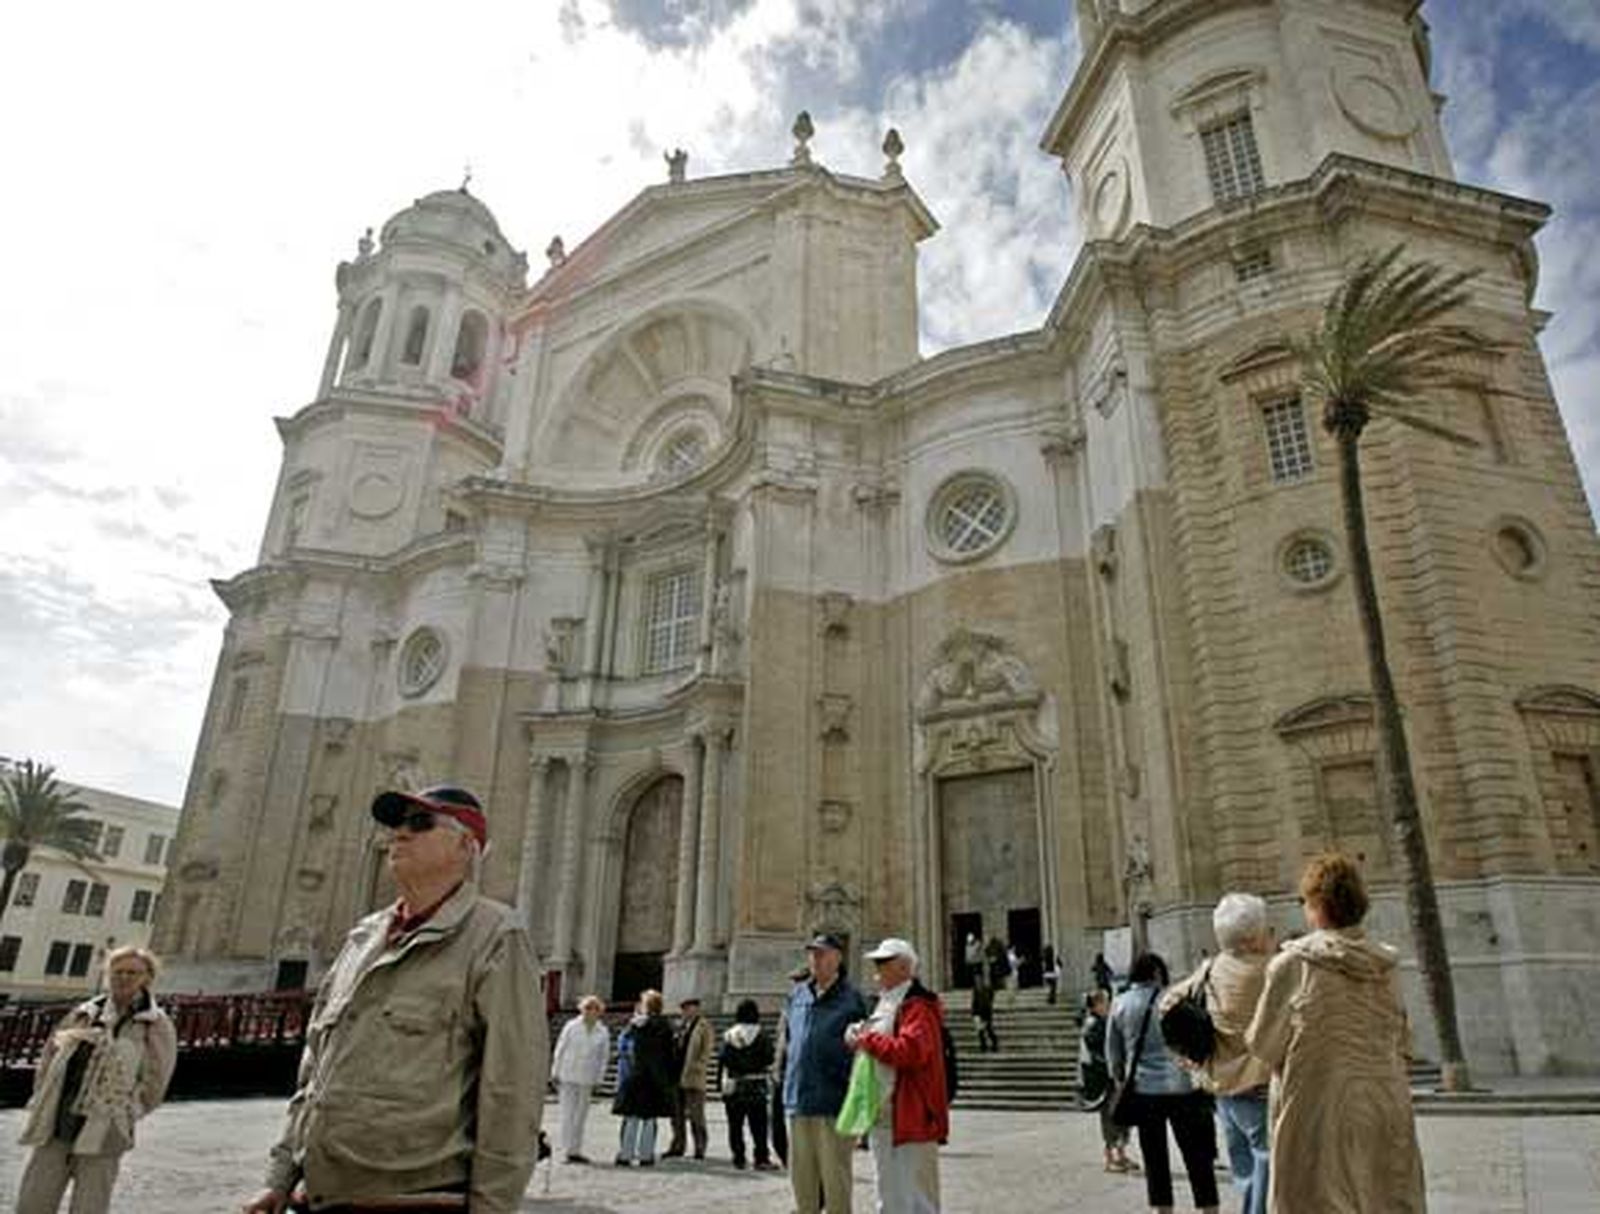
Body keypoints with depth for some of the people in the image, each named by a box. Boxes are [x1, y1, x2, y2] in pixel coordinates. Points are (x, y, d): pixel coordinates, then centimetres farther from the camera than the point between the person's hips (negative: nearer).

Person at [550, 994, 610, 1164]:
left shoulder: (603, 1032, 1)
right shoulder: (571, 1027, -5)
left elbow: (603, 1057, 6)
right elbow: (560, 1050, 1)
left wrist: (597, 1080, 3)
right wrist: (556, 1073, 1)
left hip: (587, 1079, 2)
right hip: (568, 1076, -2)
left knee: (581, 1115, 8)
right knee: (568, 1114, -1)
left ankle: (576, 1150, 16)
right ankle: (567, 1150, 4)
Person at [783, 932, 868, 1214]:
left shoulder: (851, 999, -6)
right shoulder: (797, 995, 10)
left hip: (833, 1104, -5)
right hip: (798, 1101, 5)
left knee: (835, 1177, 3)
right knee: (801, 1175, 14)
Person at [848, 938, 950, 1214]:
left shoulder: (917, 1006, -14)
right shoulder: (884, 1004, 16)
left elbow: (910, 1051, -29)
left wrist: (867, 1039, -19)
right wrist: (860, 1038, 6)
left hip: (909, 1119, -10)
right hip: (882, 1118, 10)